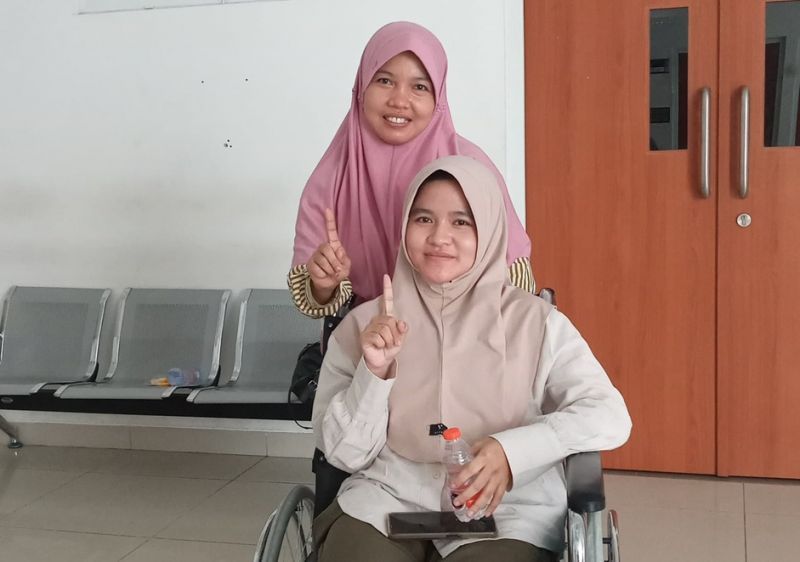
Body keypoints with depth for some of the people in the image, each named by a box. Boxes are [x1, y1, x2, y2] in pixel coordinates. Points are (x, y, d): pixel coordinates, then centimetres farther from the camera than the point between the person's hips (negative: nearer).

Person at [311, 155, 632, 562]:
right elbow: (344, 455, 4)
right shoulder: (364, 324, 6)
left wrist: (511, 450, -20)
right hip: (386, 502, 1)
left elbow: (611, 416, -7)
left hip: (506, 513, -1)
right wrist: (373, 372, -12)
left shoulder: (534, 322, 1)